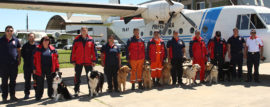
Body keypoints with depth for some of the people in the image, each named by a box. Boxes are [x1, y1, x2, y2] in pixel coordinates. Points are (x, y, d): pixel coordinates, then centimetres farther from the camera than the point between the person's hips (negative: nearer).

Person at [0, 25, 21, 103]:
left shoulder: (15, 40, 7)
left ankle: (12, 96, 21)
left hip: (14, 64, 2)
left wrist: (19, 59, 5)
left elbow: (19, 50, 15)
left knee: (13, 81, 10)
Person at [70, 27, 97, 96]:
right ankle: (76, 91, 13)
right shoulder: (76, 40, 0)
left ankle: (91, 90, 19)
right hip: (78, 62, 0)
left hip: (88, 61, 1)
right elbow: (73, 51, 1)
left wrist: (94, 60, -1)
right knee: (77, 77, 5)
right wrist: (73, 61, -2)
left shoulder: (91, 40, 2)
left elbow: (93, 50, 3)